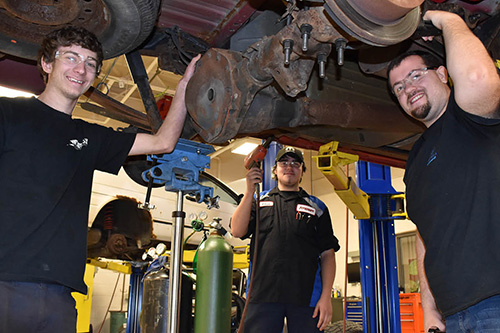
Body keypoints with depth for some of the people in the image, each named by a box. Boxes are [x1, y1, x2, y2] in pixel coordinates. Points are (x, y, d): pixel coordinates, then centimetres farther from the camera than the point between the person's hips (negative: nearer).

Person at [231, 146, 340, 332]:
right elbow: (237, 231, 2)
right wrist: (249, 191, -7)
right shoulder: (260, 201, 17)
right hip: (262, 294, 0)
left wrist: (326, 296, -3)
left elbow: (327, 253, 8)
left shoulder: (316, 207, 15)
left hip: (306, 297, 0)